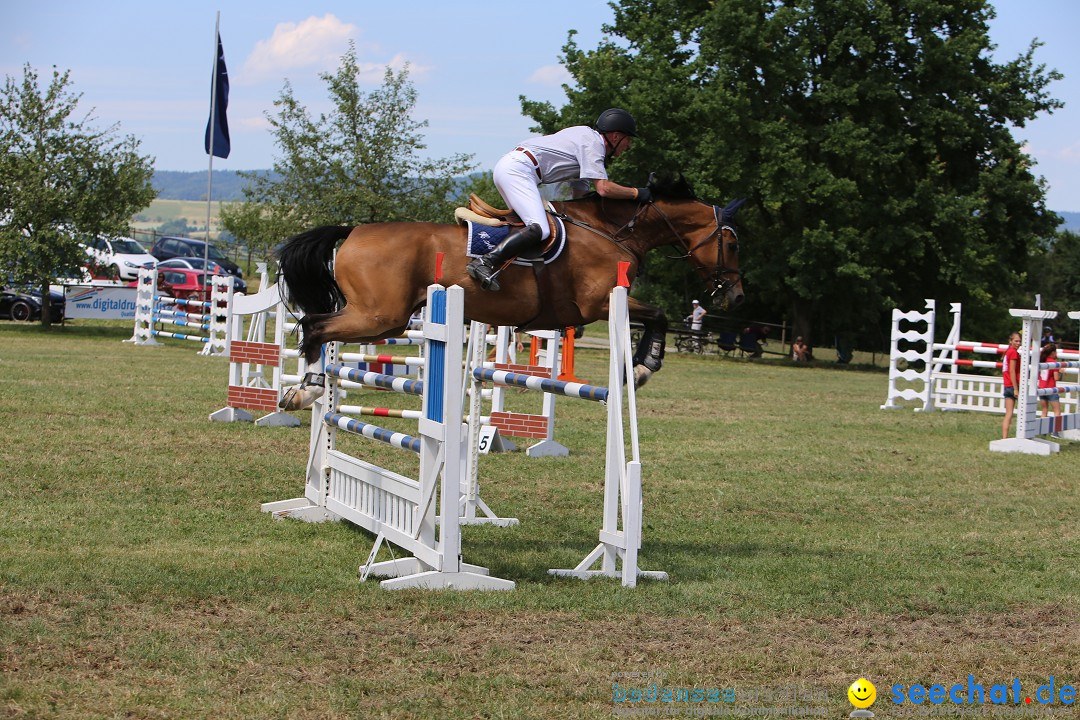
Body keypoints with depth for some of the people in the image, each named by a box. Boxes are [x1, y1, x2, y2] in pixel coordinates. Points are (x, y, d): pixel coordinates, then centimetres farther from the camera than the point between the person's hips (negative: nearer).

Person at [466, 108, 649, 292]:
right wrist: (636, 193, -5)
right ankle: (484, 263, -33)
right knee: (540, 230, -22)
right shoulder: (593, 143, -6)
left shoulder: (585, 133, 23)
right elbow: (603, 188, -15)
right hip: (517, 171, -11)